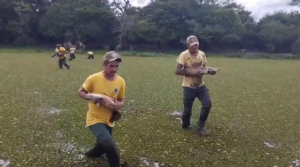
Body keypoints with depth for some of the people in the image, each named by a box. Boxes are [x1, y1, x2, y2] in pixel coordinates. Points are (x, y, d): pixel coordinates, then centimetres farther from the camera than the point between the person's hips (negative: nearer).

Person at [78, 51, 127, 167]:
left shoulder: (121, 81, -8)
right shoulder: (94, 78, -17)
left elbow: (121, 100, 3)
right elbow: (80, 92, -4)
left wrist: (118, 105, -19)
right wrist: (90, 97, -24)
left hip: (109, 120, 5)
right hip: (95, 118, -5)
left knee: (104, 145, 23)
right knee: (109, 144, -26)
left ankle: (92, 153, 57)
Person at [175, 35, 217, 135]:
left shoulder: (202, 54, 2)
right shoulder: (184, 55, -15)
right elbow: (177, 71, -21)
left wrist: (210, 71, -13)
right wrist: (193, 74, -25)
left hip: (201, 85, 5)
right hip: (189, 86, -4)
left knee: (207, 104, -8)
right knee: (187, 109, 2)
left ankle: (201, 127, 10)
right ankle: (185, 125, 33)